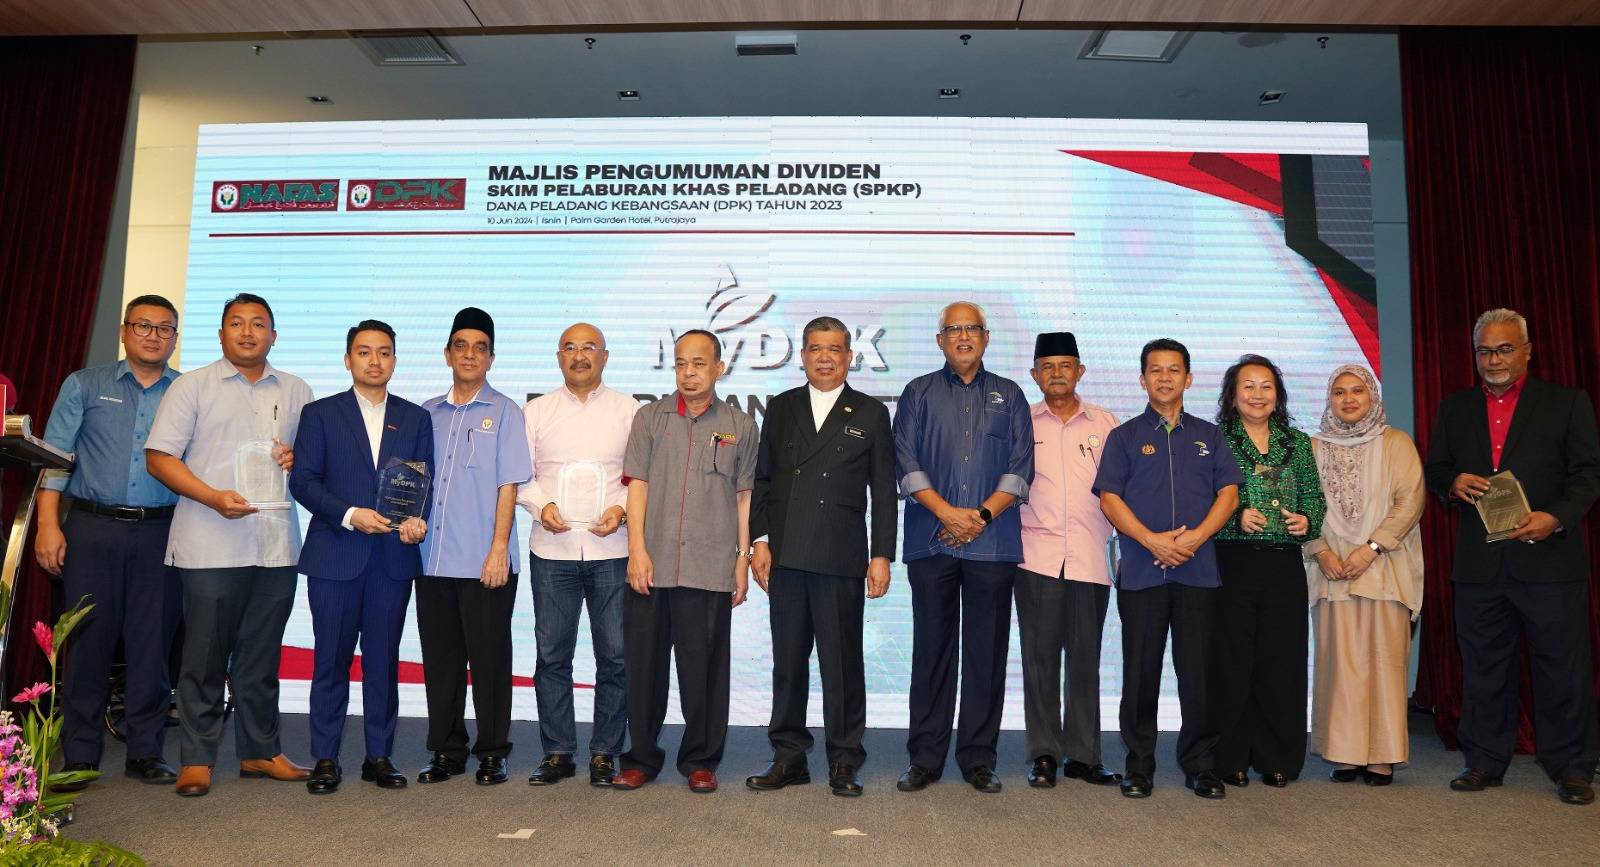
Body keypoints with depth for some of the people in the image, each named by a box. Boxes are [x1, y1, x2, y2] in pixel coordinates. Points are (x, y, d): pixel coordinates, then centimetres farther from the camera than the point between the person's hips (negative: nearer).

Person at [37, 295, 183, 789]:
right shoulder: (85, 386, 9)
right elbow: (56, 456, 4)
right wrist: (48, 523, -5)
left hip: (162, 534, 1)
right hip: (94, 529, 0)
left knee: (153, 645, 3)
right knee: (88, 641, 3)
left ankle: (145, 752, 13)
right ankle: (80, 757, 13)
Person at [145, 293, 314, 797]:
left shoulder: (296, 392, 14)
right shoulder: (192, 386, 4)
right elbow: (160, 457, -2)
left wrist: (297, 460, -4)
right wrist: (213, 497, -16)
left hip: (276, 543, 3)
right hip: (211, 543, -3)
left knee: (261, 656, 10)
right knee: (205, 655, 2)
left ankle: (260, 751, 20)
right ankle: (197, 760, 12)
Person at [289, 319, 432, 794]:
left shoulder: (415, 417, 12)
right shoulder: (320, 413, 6)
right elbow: (302, 480, -1)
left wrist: (418, 519, -11)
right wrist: (349, 515, -15)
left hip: (394, 558, 2)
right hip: (335, 556, -1)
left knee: (384, 659, 6)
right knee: (331, 660, 4)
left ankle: (380, 756, 16)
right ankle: (325, 759, 14)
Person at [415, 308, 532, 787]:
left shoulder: (504, 412, 1)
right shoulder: (427, 413, 13)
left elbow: (508, 485, -5)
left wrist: (498, 548, -11)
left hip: (485, 563, -4)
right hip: (432, 559, 4)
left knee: (489, 658, 2)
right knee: (440, 658, 11)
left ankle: (492, 754, 15)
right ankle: (446, 751, 23)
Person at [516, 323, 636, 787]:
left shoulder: (629, 411, 7)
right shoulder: (535, 411, 12)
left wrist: (622, 509, -12)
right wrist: (541, 506, -9)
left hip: (612, 549, -1)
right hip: (552, 549, 1)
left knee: (615, 656, 2)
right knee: (552, 655, 6)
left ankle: (604, 753, 15)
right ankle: (557, 752, 18)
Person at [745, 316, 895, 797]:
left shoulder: (871, 413, 7)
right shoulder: (781, 408, 13)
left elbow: (883, 491, 5)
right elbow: (762, 479, 12)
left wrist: (881, 556, -1)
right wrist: (759, 541, 3)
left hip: (841, 559, -2)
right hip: (786, 557, 3)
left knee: (842, 663, 2)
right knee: (787, 662, 9)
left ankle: (844, 761, 15)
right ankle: (789, 757, 21)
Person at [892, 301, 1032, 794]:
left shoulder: (1009, 396, 14)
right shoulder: (919, 393, 12)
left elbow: (1021, 467, 6)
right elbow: (906, 462, 2)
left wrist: (982, 515, -8)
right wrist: (947, 512, -10)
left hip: (993, 542, 1)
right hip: (931, 541, 0)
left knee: (987, 652, 3)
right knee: (931, 648, 3)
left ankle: (978, 759, 13)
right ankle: (925, 759, 11)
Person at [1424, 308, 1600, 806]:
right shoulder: (1454, 408, 14)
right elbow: (1434, 469, 15)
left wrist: (1557, 517, -16)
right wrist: (1453, 481, -8)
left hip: (1550, 556, -3)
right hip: (1479, 561, 3)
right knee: (1483, 668, 9)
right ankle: (1485, 762, 18)